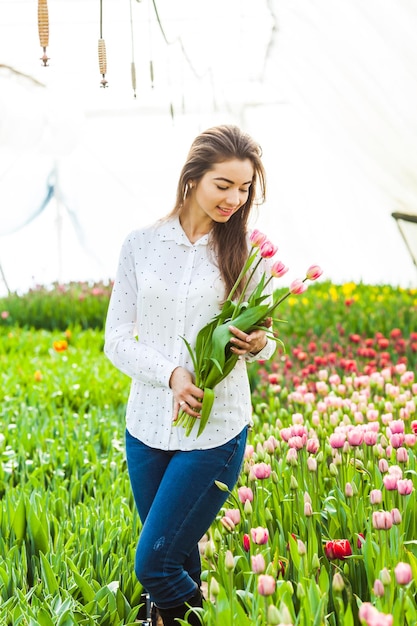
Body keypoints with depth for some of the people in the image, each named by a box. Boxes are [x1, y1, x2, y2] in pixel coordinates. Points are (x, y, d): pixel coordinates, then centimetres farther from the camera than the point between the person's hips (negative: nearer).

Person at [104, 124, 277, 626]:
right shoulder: (141, 244, 0)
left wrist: (259, 344, -16)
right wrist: (171, 373, -18)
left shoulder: (245, 251, -1)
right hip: (148, 425, 2)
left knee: (153, 565, -5)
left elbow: (262, 337, 9)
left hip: (215, 433, -2)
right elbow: (117, 340, 0)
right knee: (180, 561, 15)